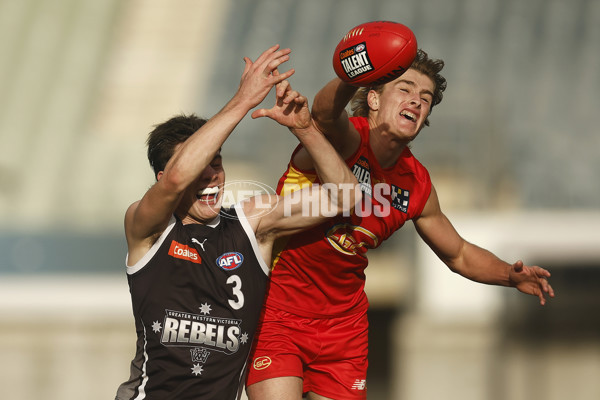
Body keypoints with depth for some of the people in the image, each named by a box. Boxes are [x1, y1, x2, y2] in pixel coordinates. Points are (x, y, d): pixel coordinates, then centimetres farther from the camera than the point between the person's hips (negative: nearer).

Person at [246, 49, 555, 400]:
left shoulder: (416, 186, 2)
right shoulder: (346, 139, -16)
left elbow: (459, 254, 16)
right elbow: (326, 112, -42)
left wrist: (510, 275, -5)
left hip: (343, 326, 6)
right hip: (276, 313, -5)